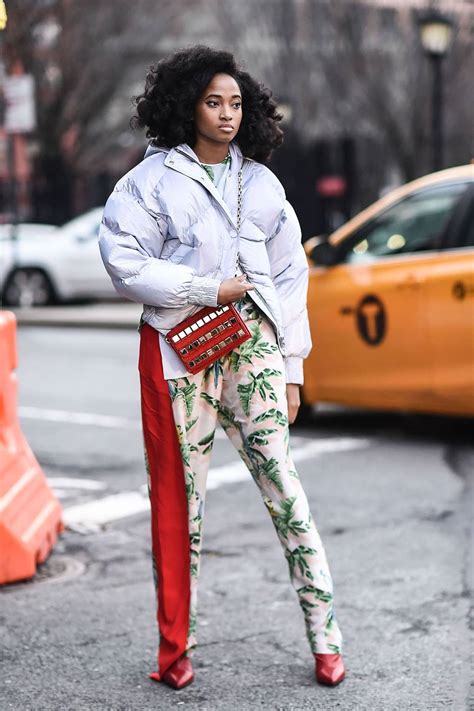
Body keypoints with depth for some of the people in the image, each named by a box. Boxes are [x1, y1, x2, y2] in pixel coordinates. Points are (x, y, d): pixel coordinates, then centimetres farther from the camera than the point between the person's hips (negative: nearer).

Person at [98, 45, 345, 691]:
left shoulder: (262, 183, 13)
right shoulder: (153, 179, 2)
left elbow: (289, 277, 14)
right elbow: (123, 260, -9)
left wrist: (292, 368, 9)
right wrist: (209, 289, -10)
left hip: (253, 343, 2)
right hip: (179, 345, -2)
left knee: (282, 480, -5)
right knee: (180, 494, 2)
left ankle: (325, 635, 1)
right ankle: (175, 648, 13)